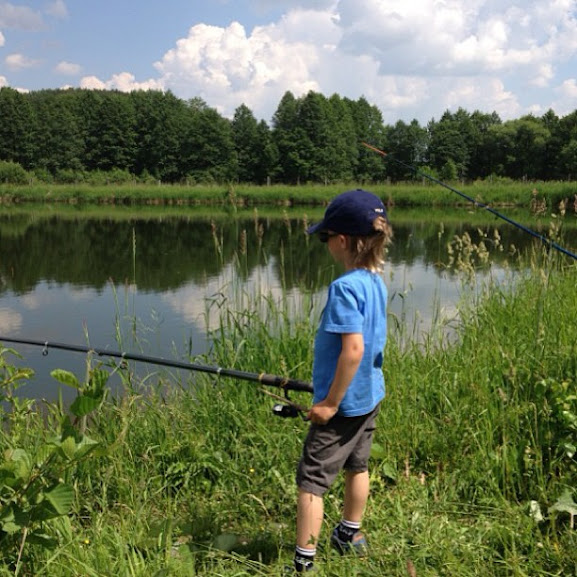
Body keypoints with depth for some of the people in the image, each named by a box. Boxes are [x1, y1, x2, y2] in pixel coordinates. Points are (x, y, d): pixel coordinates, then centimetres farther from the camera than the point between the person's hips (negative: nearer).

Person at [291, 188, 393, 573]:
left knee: (312, 479, -1)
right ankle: (351, 535, 41)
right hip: (370, 395, 9)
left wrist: (330, 402, -21)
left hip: (344, 401, -9)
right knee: (357, 466, 24)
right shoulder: (376, 281, 3)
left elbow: (353, 349, -30)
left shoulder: (345, 287, -24)